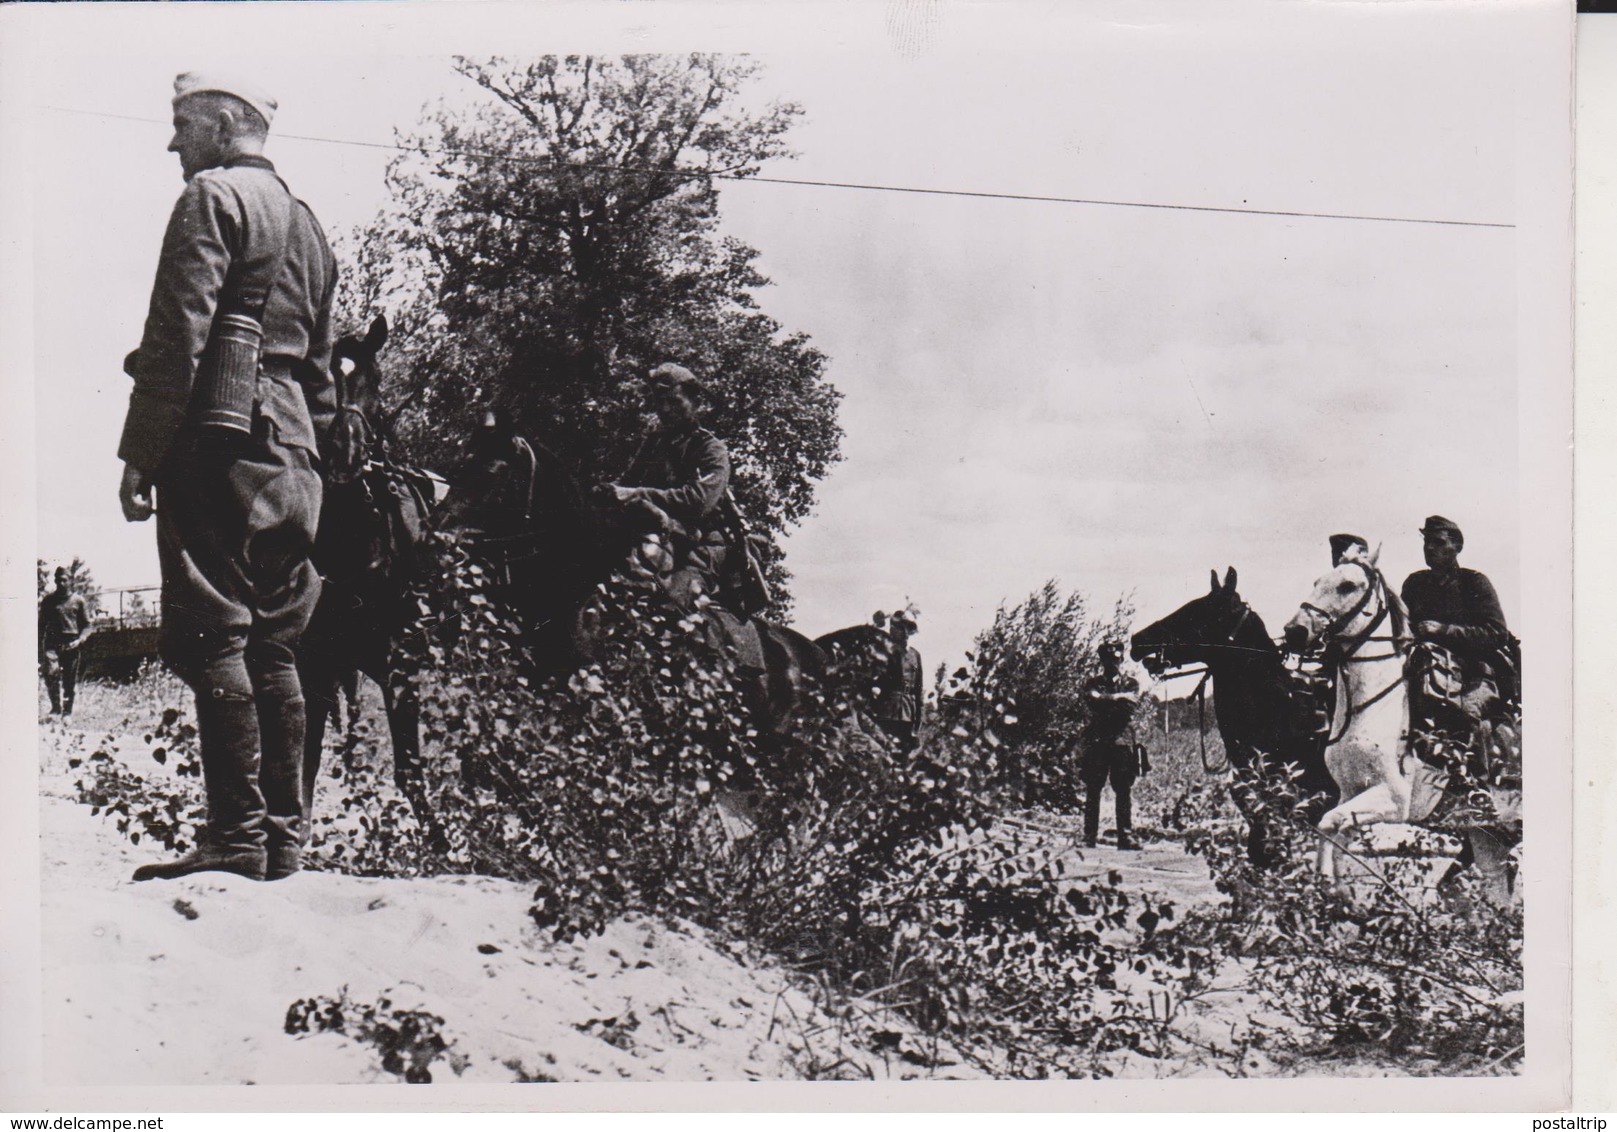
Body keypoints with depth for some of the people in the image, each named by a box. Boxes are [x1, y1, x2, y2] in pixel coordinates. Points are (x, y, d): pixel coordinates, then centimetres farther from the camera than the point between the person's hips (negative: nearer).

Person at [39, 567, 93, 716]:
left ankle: (67, 711, 15)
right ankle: (56, 706, -12)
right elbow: (42, 624, 13)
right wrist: (40, 648, 4)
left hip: (71, 644, 0)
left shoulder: (78, 601, 8)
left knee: (70, 680, 3)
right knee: (51, 671, -23)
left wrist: (79, 640, -10)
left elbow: (86, 625, 9)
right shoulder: (48, 600, 10)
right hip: (52, 641, 0)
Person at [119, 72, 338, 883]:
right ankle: (284, 835, 10)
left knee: (210, 638, -9)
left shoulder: (214, 196, -2)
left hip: (220, 440, -8)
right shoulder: (306, 222, 24)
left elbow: (177, 337, -12)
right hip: (289, 452, 8)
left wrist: (139, 454, -12)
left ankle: (237, 836, -11)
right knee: (269, 645, 8)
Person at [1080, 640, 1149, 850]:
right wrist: (1120, 698, -8)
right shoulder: (1094, 682, 16)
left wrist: (1107, 700, -4)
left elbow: (1131, 703, -4)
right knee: (1093, 790, -1)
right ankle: (1090, 836, 1)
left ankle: (1126, 836, -3)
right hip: (1097, 741, 1)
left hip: (1123, 741, -1)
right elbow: (1093, 698, -5)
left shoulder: (1131, 681, 14)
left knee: (1125, 791, -3)